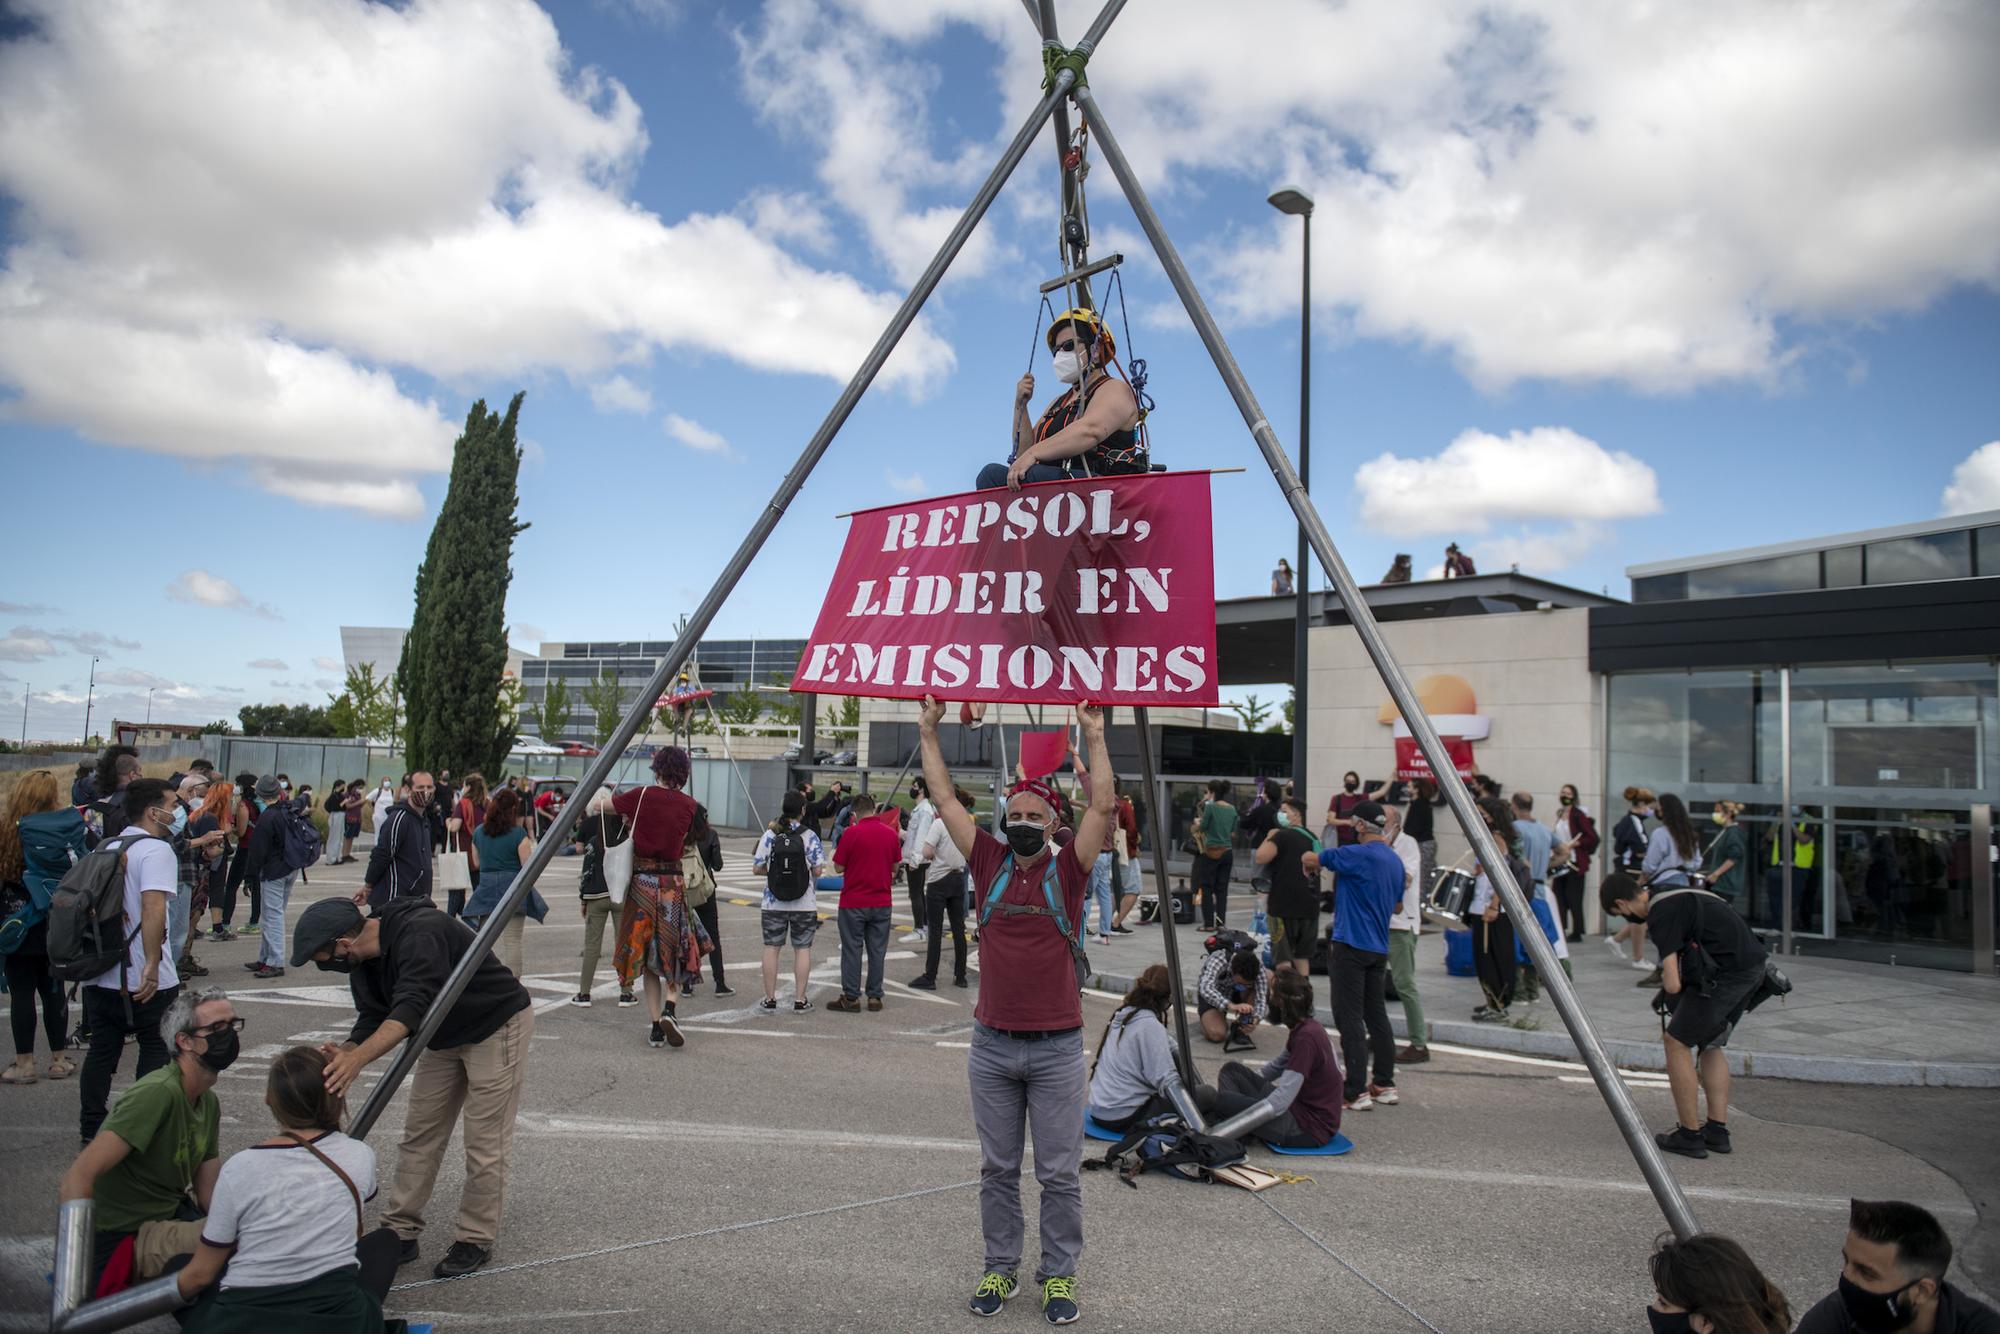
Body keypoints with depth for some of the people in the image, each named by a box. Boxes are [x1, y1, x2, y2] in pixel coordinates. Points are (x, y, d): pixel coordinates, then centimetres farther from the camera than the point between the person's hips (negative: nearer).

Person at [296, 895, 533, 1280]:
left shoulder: (421, 933, -33)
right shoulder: (365, 959, -3)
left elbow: (412, 1006, -42)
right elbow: (373, 1020, -2)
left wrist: (358, 1057, -52)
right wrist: (344, 1053, -23)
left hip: (499, 1026, -9)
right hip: (445, 1035, 9)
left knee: (484, 1144, -4)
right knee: (418, 1135, 10)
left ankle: (476, 1240, 10)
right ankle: (400, 1233, 21)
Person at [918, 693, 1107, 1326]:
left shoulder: (1067, 871, -3)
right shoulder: (988, 864, 2)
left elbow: (1102, 806, -11)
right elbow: (944, 799, 2)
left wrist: (1095, 736, -14)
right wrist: (928, 731, 1)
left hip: (1058, 1048, -2)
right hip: (992, 1045, 2)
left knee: (1060, 1173, 7)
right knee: (997, 1169, 13)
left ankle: (1059, 1274, 21)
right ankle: (1000, 1267, 28)